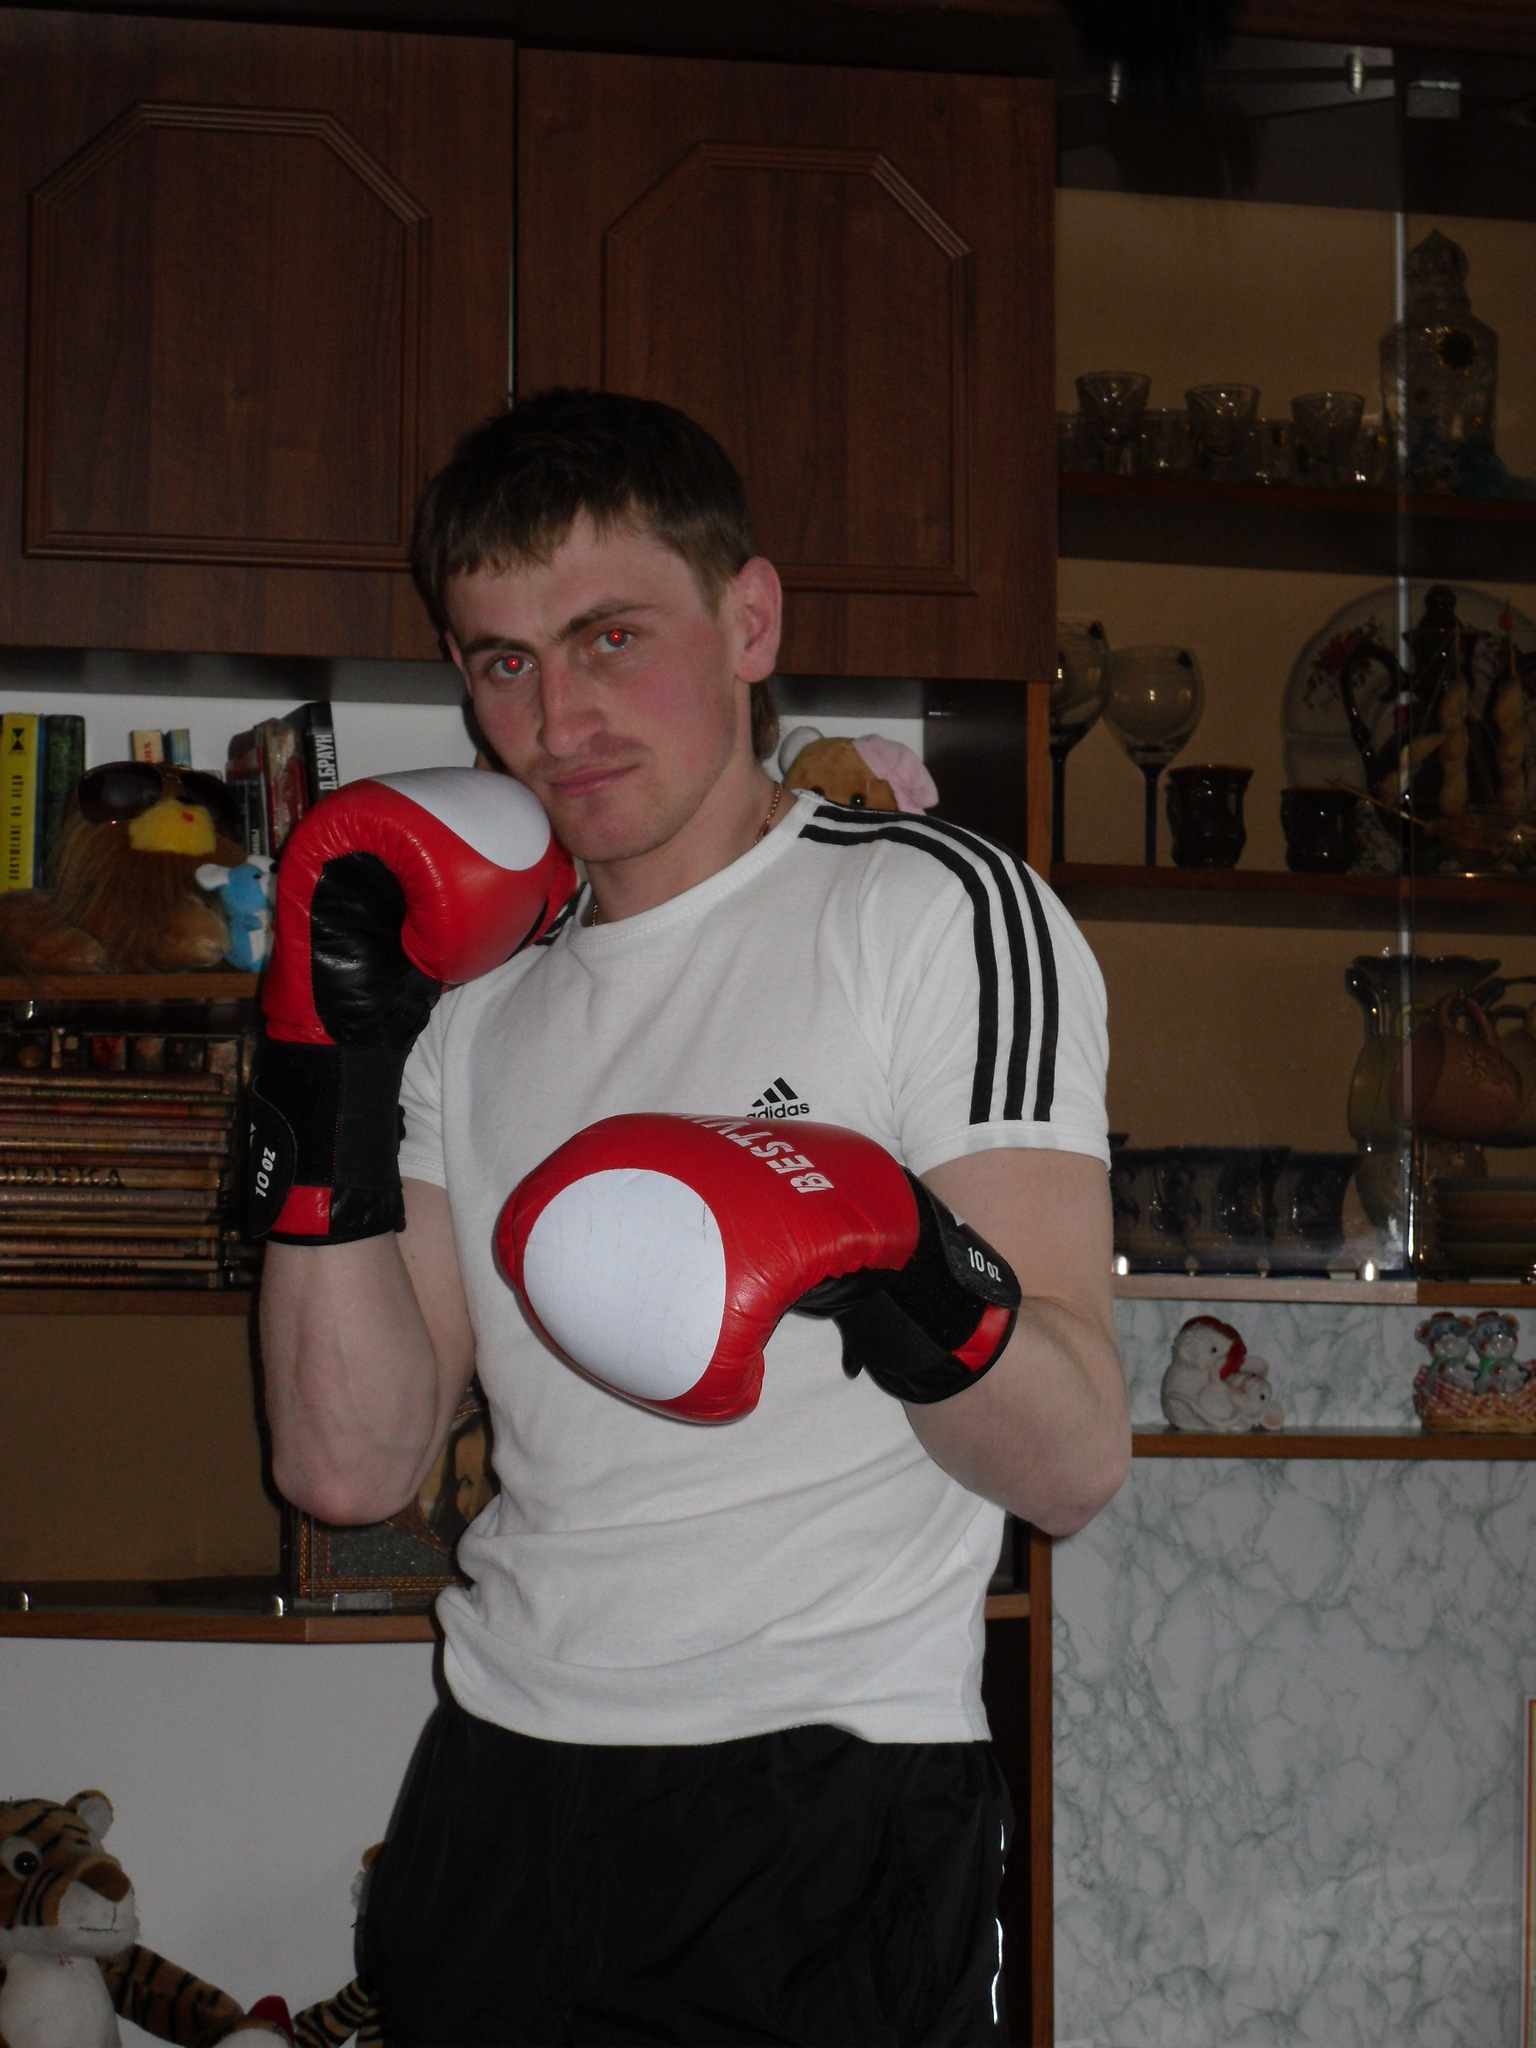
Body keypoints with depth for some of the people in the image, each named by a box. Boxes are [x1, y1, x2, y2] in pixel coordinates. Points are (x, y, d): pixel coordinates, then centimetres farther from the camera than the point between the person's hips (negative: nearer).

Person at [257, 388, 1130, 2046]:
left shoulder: (935, 909, -4)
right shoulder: (482, 1004, 14)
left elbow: (1075, 1465, -13)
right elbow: (353, 1461, 2)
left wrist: (906, 1277, -34)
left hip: (822, 1804, -5)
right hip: (495, 1784, 5)